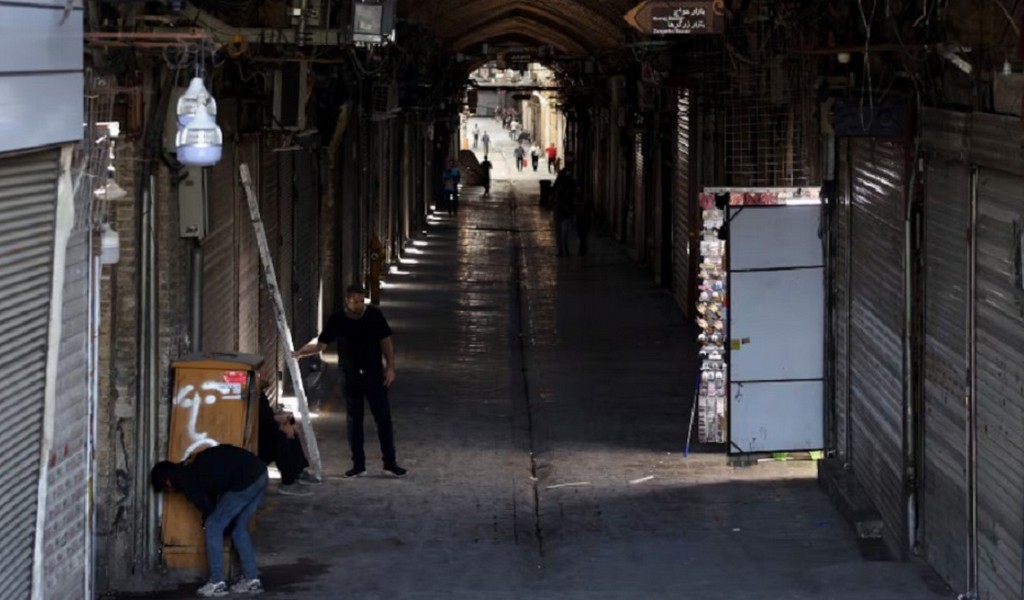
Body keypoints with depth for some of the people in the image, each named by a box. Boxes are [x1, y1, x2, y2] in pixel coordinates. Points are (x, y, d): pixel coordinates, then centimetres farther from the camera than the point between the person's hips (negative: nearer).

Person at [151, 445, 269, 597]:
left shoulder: (186, 481, -3)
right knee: (239, 528, 20)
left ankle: (217, 583, 7)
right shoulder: (191, 467, 23)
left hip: (244, 481, -9)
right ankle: (252, 580, 21)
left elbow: (209, 508, 5)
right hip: (259, 471, 9)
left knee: (213, 527, 4)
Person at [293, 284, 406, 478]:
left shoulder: (375, 315, -5)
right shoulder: (336, 321, -5)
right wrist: (300, 352, -19)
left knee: (384, 418, 1)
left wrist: (390, 367, -3)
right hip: (350, 377, 1)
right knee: (354, 421, 6)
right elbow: (320, 345, -3)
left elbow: (386, 342, 2)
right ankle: (358, 464, 15)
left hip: (374, 375, -1)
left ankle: (390, 462, 8)